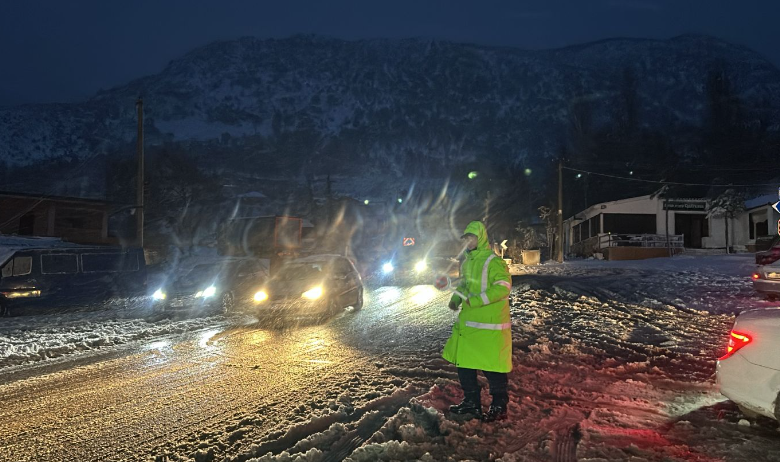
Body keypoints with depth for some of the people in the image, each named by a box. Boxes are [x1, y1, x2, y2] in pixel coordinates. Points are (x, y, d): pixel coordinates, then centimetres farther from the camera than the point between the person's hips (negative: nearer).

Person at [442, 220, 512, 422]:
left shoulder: (493, 262, -14)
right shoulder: (467, 262, 13)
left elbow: (503, 287, -23)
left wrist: (476, 300, -26)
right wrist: (456, 298, 7)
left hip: (489, 325, -9)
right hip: (467, 323, 9)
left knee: (492, 367, 0)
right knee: (463, 363, 14)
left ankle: (499, 407, 18)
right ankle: (471, 403, 28)